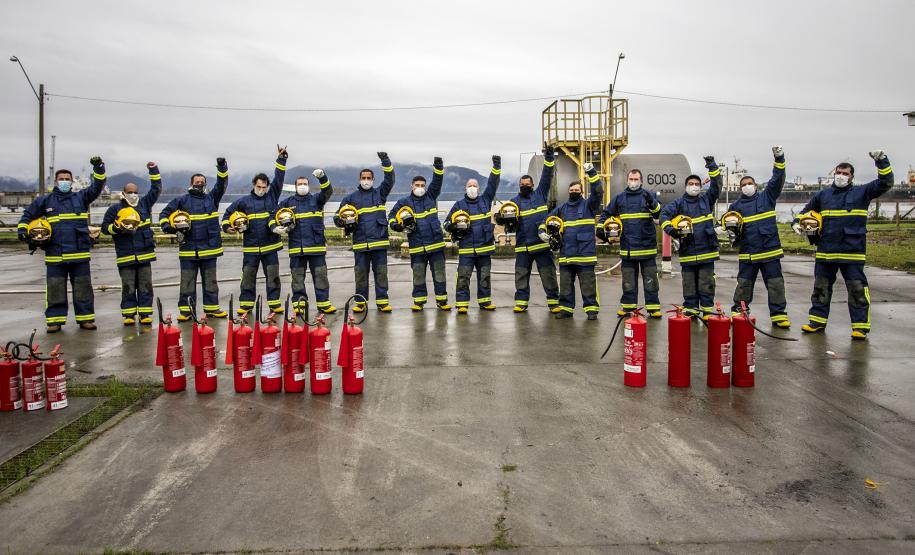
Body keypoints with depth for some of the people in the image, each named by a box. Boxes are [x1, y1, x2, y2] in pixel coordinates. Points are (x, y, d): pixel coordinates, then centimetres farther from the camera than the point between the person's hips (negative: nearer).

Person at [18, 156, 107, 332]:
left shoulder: (81, 197, 10)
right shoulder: (45, 200, 10)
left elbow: (97, 187, 1)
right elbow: (28, 215, 18)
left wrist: (99, 168, -9)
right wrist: (22, 231, 6)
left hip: (80, 253, 0)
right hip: (55, 255, 0)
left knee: (83, 288, 4)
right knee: (55, 289, 3)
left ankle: (85, 318, 11)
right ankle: (55, 320, 10)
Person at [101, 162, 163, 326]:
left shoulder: (145, 203, 11)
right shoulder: (115, 209, 5)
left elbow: (156, 189, 10)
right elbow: (104, 227, 7)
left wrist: (153, 169, 5)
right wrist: (117, 228, -11)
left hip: (144, 254, 2)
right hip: (125, 256, -2)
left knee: (145, 286, 3)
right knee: (128, 287, 2)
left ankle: (145, 314, 9)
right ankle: (129, 315, 9)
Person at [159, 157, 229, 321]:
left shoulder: (212, 198, 11)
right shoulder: (181, 200, 4)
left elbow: (221, 185, 2)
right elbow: (164, 214, 7)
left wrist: (222, 168, -10)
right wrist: (167, 226, -10)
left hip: (209, 249, 2)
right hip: (188, 249, -2)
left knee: (210, 281, 9)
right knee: (187, 281, 3)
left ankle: (212, 307, 16)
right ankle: (186, 310, 8)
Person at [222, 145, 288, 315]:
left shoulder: (272, 196, 5)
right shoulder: (244, 201, 5)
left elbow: (279, 178, -1)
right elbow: (228, 212, 16)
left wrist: (281, 159, -5)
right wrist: (227, 226, 4)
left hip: (270, 245, 0)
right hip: (250, 246, 0)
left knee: (273, 275, 2)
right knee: (248, 276, 5)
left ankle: (274, 303, 9)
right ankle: (246, 303, 13)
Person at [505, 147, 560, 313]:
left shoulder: (540, 194, 9)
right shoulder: (515, 201, 9)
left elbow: (547, 176, 1)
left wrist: (549, 157, -7)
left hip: (542, 243, -1)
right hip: (523, 245, 1)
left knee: (548, 274, 1)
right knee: (521, 275, 5)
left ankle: (553, 301, 8)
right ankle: (521, 301, 14)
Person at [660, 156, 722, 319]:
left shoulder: (707, 199, 10)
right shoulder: (679, 203, 5)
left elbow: (716, 184, 2)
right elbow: (665, 213, -7)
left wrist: (712, 166, -6)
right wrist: (670, 229, -22)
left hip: (707, 250, 0)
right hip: (687, 251, 0)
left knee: (706, 283, 3)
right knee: (689, 284, 7)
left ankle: (707, 310, 9)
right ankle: (691, 309, 16)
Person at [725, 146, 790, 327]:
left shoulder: (767, 197, 7)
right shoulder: (736, 205, 10)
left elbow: (777, 180, -2)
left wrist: (779, 159, -13)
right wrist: (731, 225, -13)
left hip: (770, 251, 0)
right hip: (747, 253, 1)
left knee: (776, 285, 2)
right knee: (743, 285, 7)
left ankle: (778, 315, 8)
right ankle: (738, 313, 16)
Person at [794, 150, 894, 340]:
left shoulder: (862, 192, 5)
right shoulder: (822, 195, 13)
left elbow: (885, 183, -2)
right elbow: (806, 211, 24)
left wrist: (882, 161, -12)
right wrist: (797, 223, 7)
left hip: (852, 251, -3)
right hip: (825, 251, 3)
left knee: (857, 289, -2)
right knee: (821, 287, 10)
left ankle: (860, 326, 3)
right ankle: (817, 321, 19)